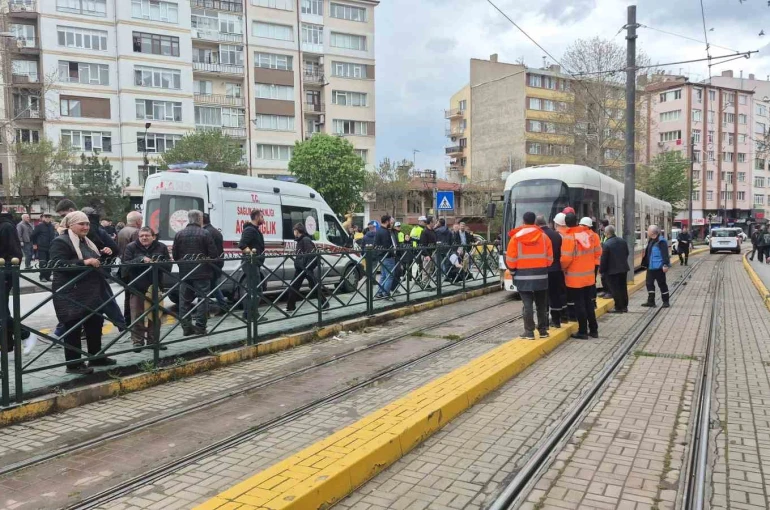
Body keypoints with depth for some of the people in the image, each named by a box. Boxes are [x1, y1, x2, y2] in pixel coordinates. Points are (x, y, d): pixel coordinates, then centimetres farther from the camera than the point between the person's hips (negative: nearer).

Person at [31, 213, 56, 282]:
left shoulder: (52, 226, 9)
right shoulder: (39, 226, -7)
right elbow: (33, 235, -2)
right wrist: (35, 244, 2)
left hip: (50, 248, 5)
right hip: (41, 248, -5)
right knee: (43, 263, -6)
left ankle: (48, 276, 15)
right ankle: (42, 277, 0)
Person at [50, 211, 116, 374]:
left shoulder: (86, 242, 17)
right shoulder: (61, 242, -10)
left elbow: (95, 261, 29)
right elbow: (58, 264, -23)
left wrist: (98, 261, 8)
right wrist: (84, 262, -30)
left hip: (90, 292, 9)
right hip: (70, 294, -9)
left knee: (95, 324, 13)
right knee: (73, 327, 0)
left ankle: (96, 357, 26)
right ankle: (73, 363, 9)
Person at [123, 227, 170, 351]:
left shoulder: (161, 247, 3)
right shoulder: (131, 247, -1)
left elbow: (168, 266, -2)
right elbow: (125, 264, -13)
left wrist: (157, 264, -22)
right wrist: (141, 259, -26)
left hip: (154, 286, 2)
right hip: (137, 286, -2)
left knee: (155, 315, 9)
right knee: (137, 315, 1)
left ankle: (153, 340, 21)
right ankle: (137, 341, 10)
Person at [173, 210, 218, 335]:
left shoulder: (179, 234, 4)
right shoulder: (205, 234, -9)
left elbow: (175, 255, 6)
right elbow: (213, 254, -11)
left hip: (184, 273, 4)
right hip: (202, 273, -4)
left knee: (184, 299, 11)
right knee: (202, 298, 2)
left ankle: (186, 327, 14)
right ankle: (200, 327, 0)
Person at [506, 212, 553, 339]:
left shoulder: (516, 237, -7)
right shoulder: (544, 236, 2)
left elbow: (511, 259, -5)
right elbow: (550, 258, 4)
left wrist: (513, 271, 12)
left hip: (523, 276, -3)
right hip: (541, 275, 3)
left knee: (527, 304, -1)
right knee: (541, 304, 13)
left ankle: (529, 332, -1)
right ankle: (543, 330, 19)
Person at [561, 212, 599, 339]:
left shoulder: (569, 237, -17)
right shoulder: (588, 234, 3)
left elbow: (566, 258, -20)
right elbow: (595, 252, 12)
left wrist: (563, 267, -2)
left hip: (575, 278, -6)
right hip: (589, 276, 6)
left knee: (579, 304, 2)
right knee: (588, 302, 16)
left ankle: (583, 331, 7)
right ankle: (594, 329, 21)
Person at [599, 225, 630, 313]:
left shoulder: (606, 244, -19)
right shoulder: (623, 241, 5)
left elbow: (603, 259, -17)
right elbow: (627, 254, 15)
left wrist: (602, 271, -6)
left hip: (612, 270, -7)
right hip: (623, 268, 7)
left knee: (615, 289, 0)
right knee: (623, 288, 14)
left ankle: (618, 307, 3)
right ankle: (624, 306, 21)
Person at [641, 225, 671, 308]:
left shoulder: (661, 242, -16)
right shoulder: (650, 241, 12)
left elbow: (665, 254, -21)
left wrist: (665, 265, -26)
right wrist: (645, 264, 21)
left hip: (659, 267, -9)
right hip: (650, 267, 9)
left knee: (662, 284, 2)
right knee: (649, 284, 9)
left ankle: (666, 302, 14)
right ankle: (651, 301, 16)